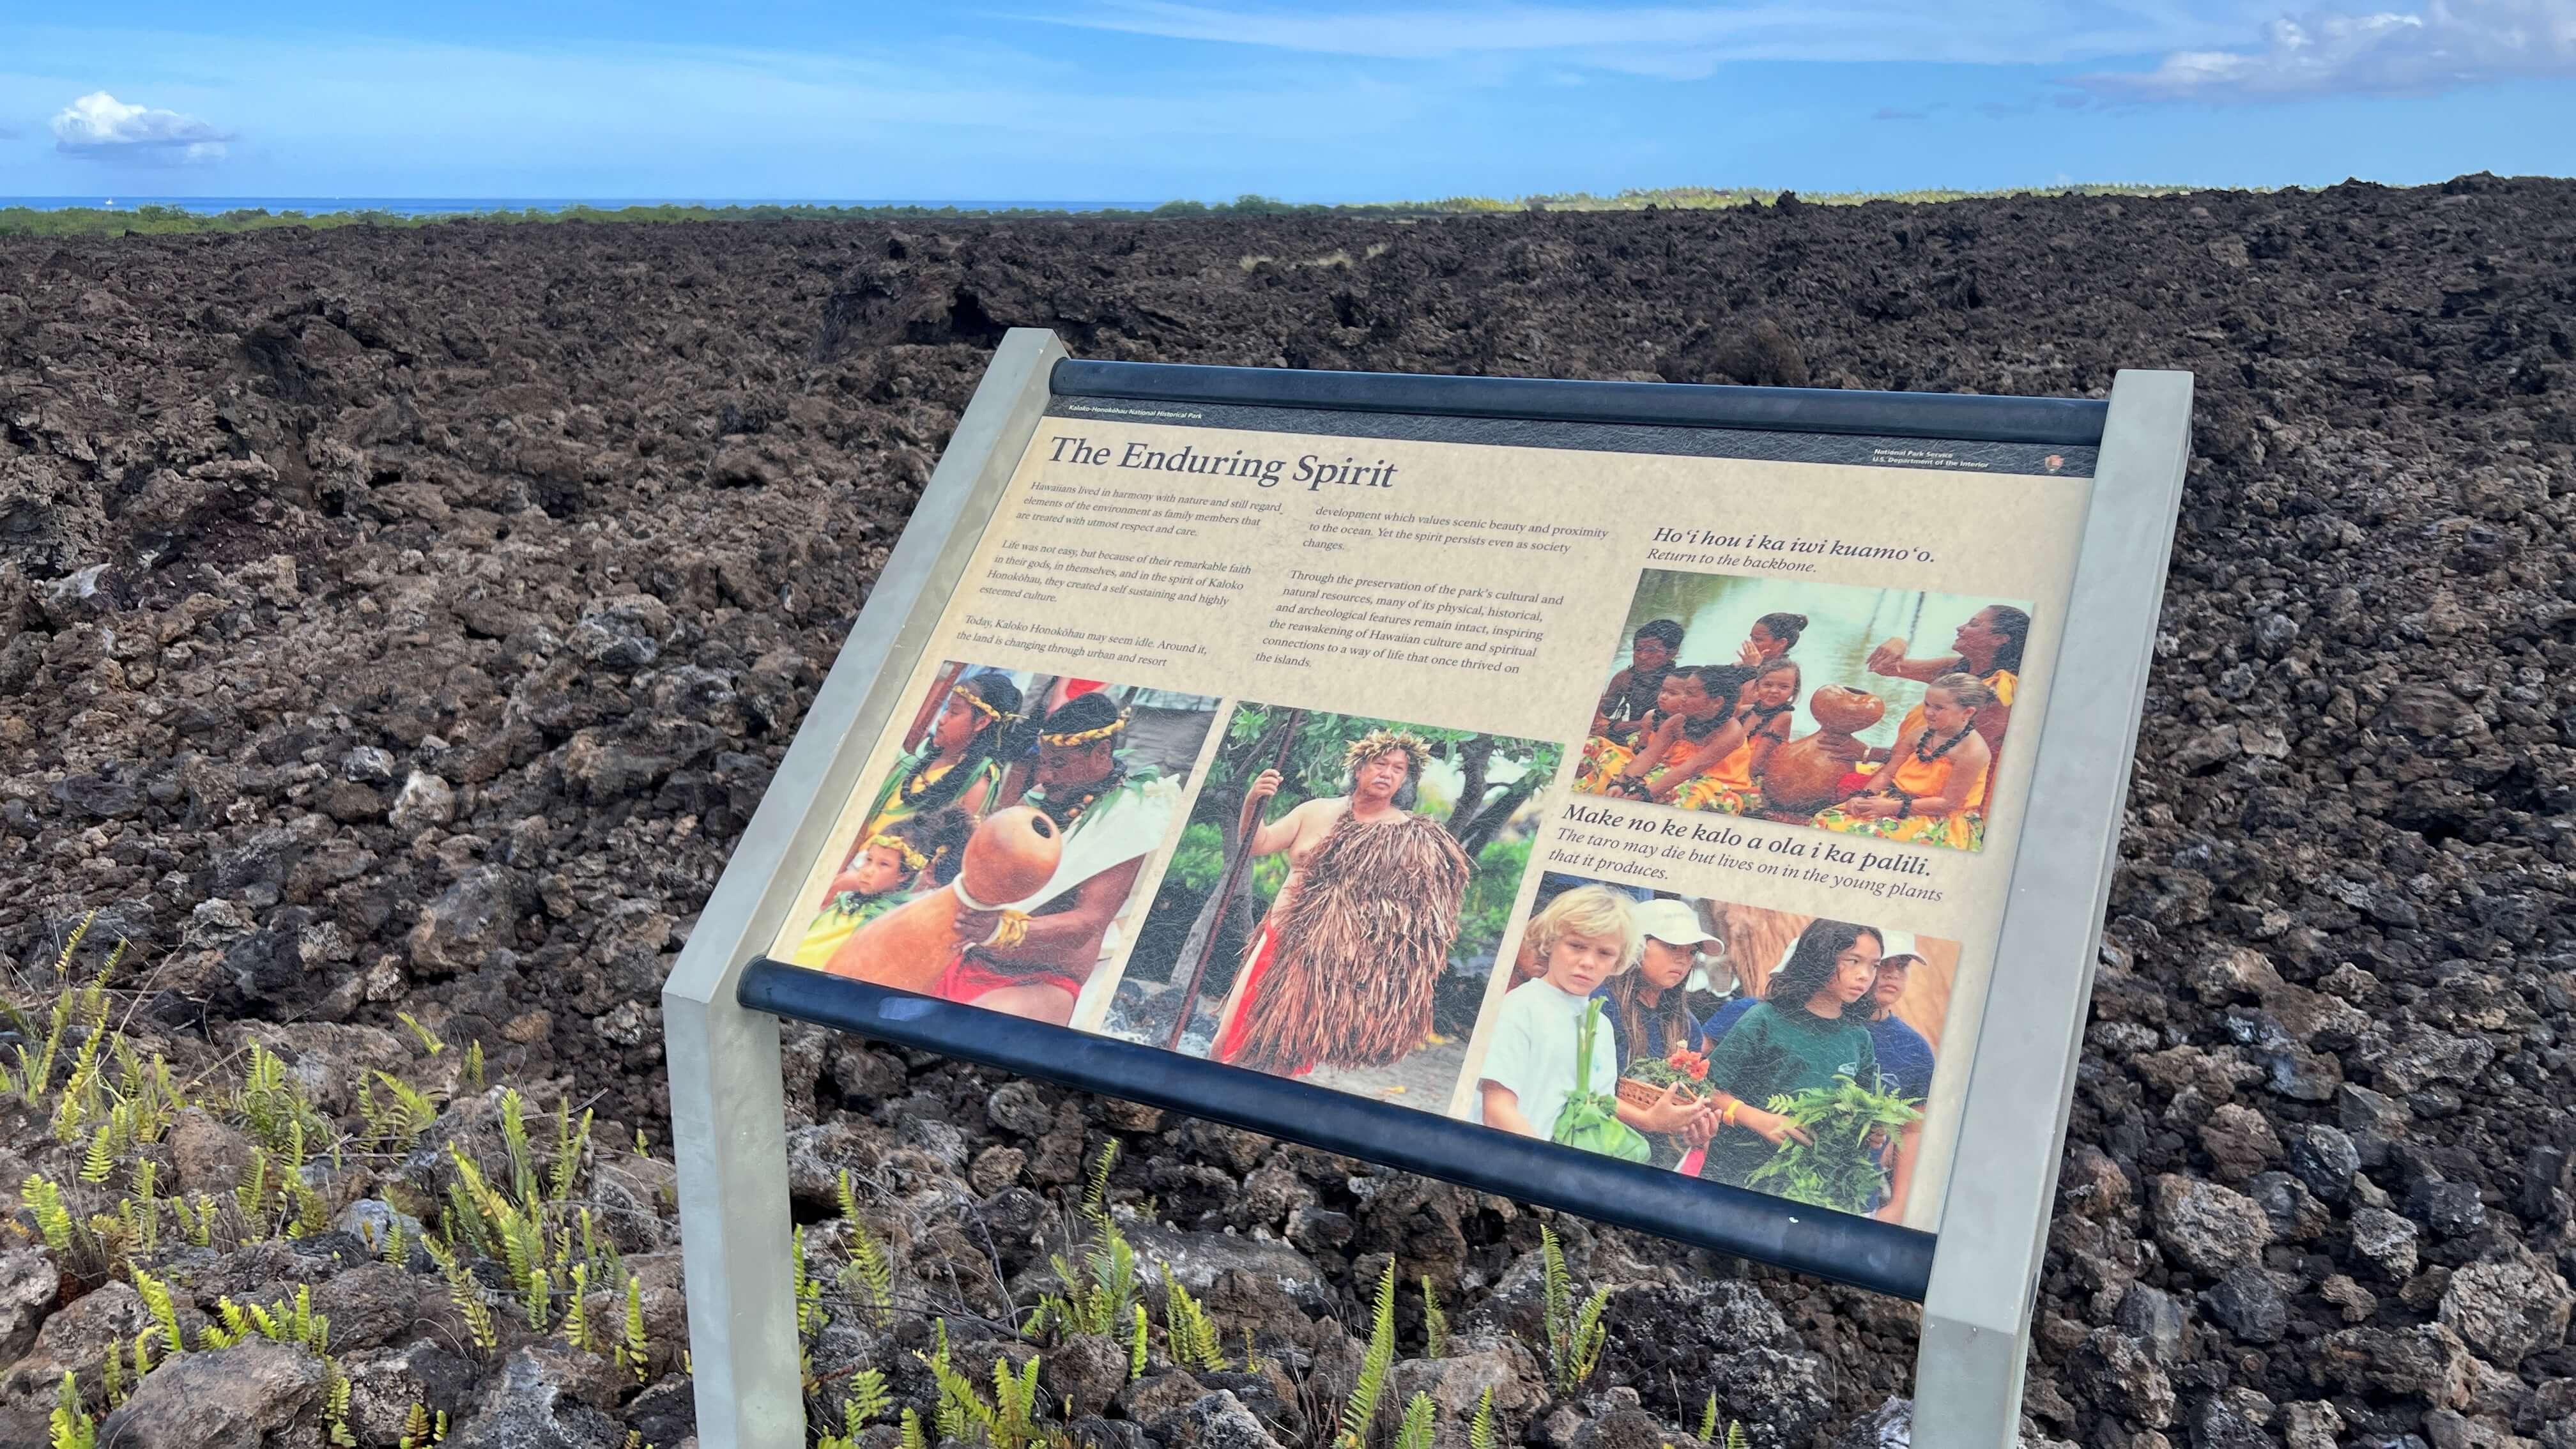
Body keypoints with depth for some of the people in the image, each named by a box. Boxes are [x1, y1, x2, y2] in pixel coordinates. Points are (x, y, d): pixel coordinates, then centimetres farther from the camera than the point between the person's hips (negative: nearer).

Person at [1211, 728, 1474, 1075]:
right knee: (1227, 1042, 6)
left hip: (1338, 964, -3)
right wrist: (1253, 802, -15)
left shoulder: (1412, 838, -3)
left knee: (1289, 1059, 3)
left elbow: (1427, 907, 0)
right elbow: (1257, 844, 2)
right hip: (1279, 944, 3)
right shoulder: (1316, 811, 5)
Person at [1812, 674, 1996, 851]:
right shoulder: (1920, 734, 6)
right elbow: (1887, 773, 11)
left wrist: (1894, 807, -21)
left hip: (1942, 821, -7)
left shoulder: (1973, 750, -16)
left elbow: (1948, 803, -17)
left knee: (1875, 833, -34)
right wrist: (1863, 797, -9)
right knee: (1827, 819, -14)